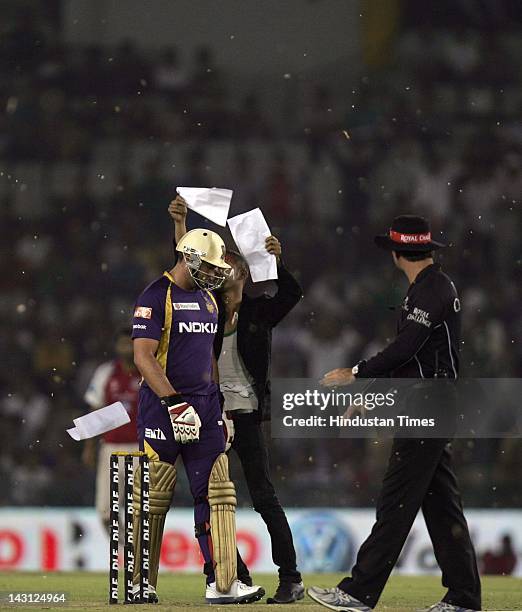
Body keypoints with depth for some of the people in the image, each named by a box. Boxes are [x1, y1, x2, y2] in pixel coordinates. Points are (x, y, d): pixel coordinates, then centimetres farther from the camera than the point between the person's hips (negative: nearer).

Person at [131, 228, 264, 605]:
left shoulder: (208, 300, 16)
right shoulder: (157, 297, -10)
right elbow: (143, 357, -17)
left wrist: (219, 408, 20)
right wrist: (175, 403, -23)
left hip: (205, 402, 7)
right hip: (163, 404, -7)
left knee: (217, 493, -1)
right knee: (153, 499, -1)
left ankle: (222, 583, -4)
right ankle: (140, 584, 9)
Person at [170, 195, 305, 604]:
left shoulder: (259, 311, 3)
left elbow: (292, 294, -13)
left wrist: (277, 262, -29)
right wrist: (180, 223, -11)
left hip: (246, 412, -4)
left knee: (263, 495, -8)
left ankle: (291, 579, -7)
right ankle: (235, 578, 11)